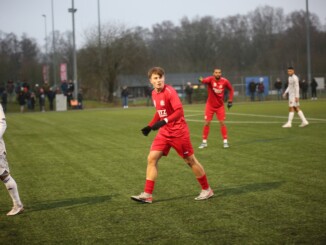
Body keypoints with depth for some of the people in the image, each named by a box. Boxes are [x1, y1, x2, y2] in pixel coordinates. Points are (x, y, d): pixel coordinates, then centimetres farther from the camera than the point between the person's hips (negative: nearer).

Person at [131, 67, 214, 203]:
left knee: (190, 161, 5)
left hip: (178, 132, -7)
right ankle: (147, 195, -2)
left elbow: (179, 111, -25)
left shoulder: (169, 91, -17)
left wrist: (164, 122, -34)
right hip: (164, 132, 7)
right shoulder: (154, 93, 6)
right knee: (151, 159, -4)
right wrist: (150, 126, 13)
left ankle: (206, 190, 22)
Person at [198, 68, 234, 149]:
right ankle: (204, 142, 10)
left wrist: (230, 100, 3)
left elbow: (231, 89, 8)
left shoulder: (225, 81, -9)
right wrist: (202, 80, -66)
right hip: (210, 105, -1)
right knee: (207, 123, -1)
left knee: (222, 123, -2)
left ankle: (225, 142, 9)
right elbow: (206, 80, -42)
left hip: (220, 106, 1)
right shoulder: (211, 79, -17)